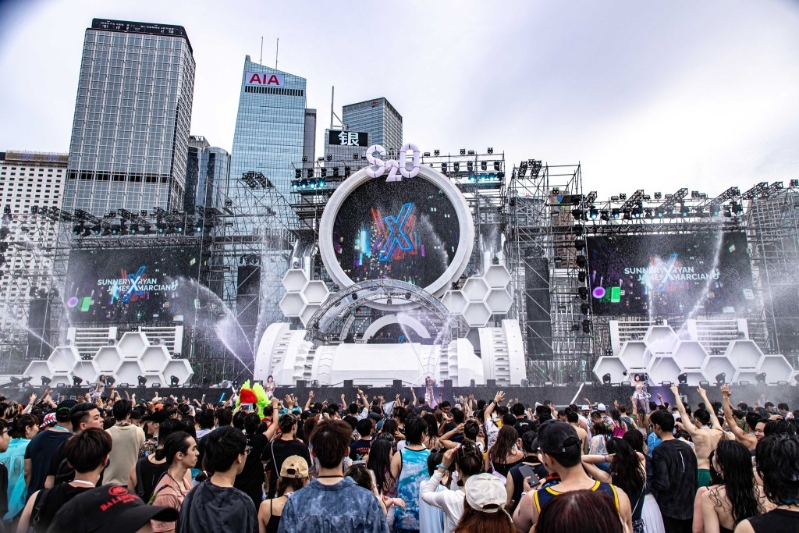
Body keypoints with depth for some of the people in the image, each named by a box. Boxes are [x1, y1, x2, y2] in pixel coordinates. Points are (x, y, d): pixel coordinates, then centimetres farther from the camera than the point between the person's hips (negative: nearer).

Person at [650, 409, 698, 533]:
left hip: (670, 510, -6)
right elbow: (694, 477, 11)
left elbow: (662, 484, -23)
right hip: (690, 507, 6)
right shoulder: (687, 447, 2)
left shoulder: (659, 451, -19)